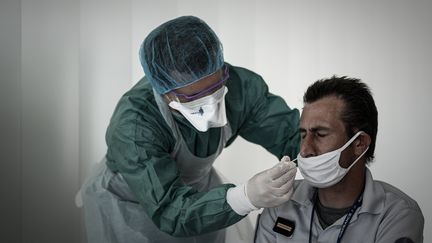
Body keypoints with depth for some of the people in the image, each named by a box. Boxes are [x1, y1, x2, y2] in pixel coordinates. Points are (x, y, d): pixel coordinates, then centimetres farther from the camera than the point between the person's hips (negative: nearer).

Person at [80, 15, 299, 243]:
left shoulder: (239, 85, -24)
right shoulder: (132, 126, -37)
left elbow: (292, 134, -21)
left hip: (196, 186, 4)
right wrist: (246, 196, -56)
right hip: (129, 205, -4)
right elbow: (169, 210, -43)